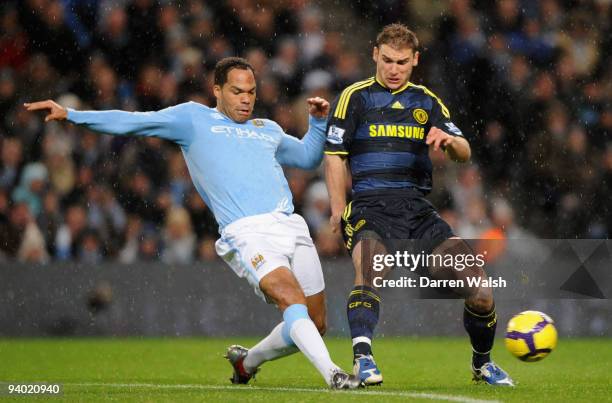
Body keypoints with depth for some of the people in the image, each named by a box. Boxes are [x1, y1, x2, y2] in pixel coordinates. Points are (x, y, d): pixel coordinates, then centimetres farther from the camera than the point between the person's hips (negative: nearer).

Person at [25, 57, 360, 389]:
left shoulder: (269, 130, 29)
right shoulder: (194, 118, 15)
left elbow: (307, 157, 44)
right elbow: (131, 122, 12)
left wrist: (318, 120, 26)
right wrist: (70, 114, 6)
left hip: (291, 226, 6)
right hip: (246, 233, -6)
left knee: (314, 324, 4)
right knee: (292, 300, -28)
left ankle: (246, 362, 27)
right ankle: (332, 375, -34)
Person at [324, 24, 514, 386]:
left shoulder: (427, 101, 18)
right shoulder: (356, 97, 7)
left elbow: (464, 155, 13)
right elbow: (335, 156, 5)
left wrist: (450, 140, -11)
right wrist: (339, 210, -5)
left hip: (418, 207, 4)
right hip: (371, 205, -3)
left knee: (478, 289, -6)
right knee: (369, 270, -35)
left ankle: (482, 362, 16)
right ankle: (363, 357, -42)